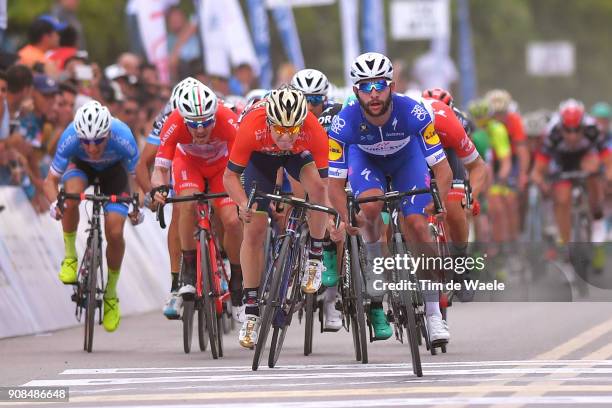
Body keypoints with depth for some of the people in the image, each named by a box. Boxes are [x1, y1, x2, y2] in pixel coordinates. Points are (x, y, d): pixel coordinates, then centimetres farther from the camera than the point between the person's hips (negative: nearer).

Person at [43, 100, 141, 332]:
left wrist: (136, 205, -36)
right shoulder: (70, 139, -37)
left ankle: (111, 293, 7)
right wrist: (54, 203, -47)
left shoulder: (123, 139, -38)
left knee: (115, 233, -16)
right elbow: (51, 180, -28)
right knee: (72, 195, -36)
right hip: (81, 165, 0)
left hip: (114, 168, 0)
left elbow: (136, 176, -22)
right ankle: (70, 256, -15)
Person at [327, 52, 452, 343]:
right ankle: (375, 297, -12)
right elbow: (335, 183, -30)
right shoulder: (344, 123, -36)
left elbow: (442, 169, -33)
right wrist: (347, 217, -46)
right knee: (371, 207, -30)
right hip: (365, 158, 0)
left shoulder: (412, 113, -37)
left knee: (417, 227, -13)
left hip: (406, 157, 0)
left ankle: (434, 317, -3)